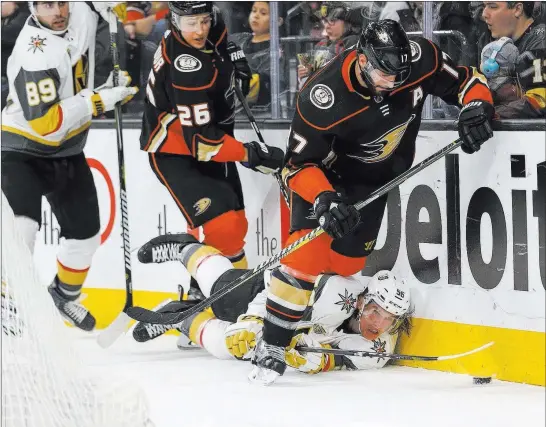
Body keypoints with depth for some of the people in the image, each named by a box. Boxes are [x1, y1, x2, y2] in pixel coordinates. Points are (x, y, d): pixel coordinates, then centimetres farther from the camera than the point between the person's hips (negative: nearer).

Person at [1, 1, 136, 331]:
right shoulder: (35, 56, -30)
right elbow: (45, 124, -33)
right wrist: (99, 100, -31)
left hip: (67, 153, 7)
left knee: (85, 234, 17)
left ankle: (65, 296, 41)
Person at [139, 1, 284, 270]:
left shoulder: (211, 30, -8)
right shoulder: (187, 70, -33)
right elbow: (199, 139, -31)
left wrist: (233, 54, 9)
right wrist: (249, 154, -26)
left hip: (210, 140, 9)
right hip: (174, 153, -9)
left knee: (236, 225, 12)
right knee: (225, 229, -24)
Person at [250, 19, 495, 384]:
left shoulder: (420, 59, -25)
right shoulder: (324, 98, -35)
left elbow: (465, 79, -8)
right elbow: (298, 164, -28)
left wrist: (477, 108, -27)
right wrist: (324, 199, -42)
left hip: (379, 177, 5)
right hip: (326, 171, -4)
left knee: (347, 261, 2)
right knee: (307, 253, -17)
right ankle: (272, 347, -10)